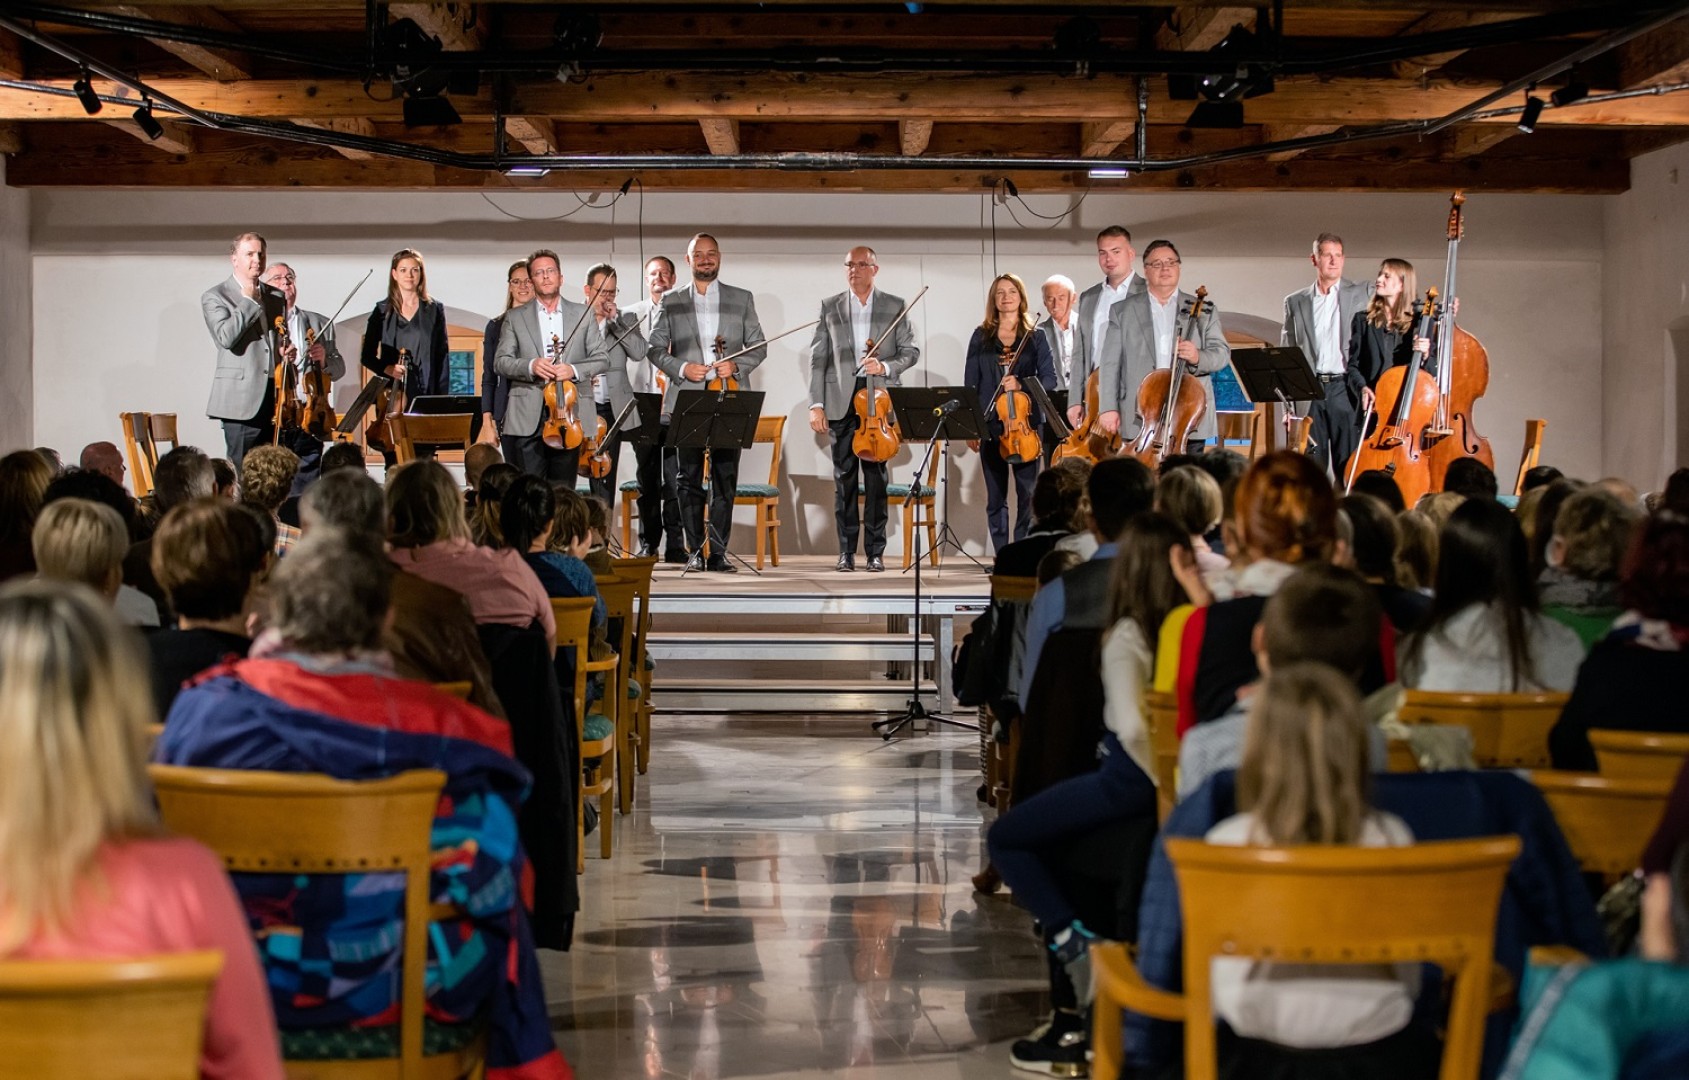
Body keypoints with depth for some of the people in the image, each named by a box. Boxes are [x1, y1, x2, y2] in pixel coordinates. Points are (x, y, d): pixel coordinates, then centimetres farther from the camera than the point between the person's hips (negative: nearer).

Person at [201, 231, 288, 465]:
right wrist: (249, 301, -9)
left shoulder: (276, 296, 18)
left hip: (277, 397, 5)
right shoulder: (214, 296, 1)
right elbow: (226, 337, -15)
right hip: (242, 400, -5)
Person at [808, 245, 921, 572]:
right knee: (844, 478, 2)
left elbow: (911, 350, 6)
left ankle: (876, 551, 4)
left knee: (876, 477, 0)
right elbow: (818, 358, 6)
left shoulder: (894, 306, 8)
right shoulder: (830, 307, 10)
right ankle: (847, 550, 7)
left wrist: (886, 367, -13)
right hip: (841, 402, 1)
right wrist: (816, 404, -2)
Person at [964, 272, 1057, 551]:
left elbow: (1048, 378, 1)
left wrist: (1020, 384, -17)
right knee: (995, 496, 4)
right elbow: (971, 384, 7)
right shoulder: (981, 336, 9)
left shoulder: (1035, 335, 7)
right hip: (990, 424, 1)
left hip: (1025, 423, -1)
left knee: (1027, 492, -5)